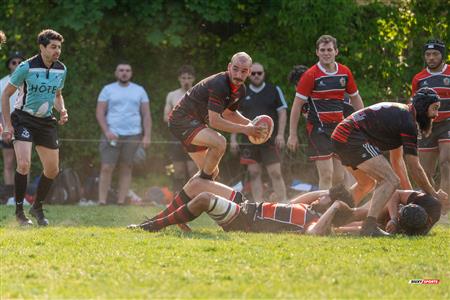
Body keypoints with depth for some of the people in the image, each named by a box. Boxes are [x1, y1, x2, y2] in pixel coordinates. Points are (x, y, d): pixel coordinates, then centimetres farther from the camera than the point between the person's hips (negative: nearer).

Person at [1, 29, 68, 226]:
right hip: (23, 119, -6)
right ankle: (19, 211, -7)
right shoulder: (26, 67, -15)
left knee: (52, 170, 6)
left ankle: (37, 208, 27)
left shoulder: (61, 70, 2)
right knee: (24, 164, -21)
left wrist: (62, 111, -2)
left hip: (46, 121, 6)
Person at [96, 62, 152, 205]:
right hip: (112, 134, -1)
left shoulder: (139, 91, 12)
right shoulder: (108, 90, 7)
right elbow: (100, 112, 3)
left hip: (133, 135, 1)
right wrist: (107, 131, -11)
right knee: (106, 168, -9)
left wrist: (147, 136, -2)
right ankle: (102, 202, -8)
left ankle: (121, 202, 2)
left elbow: (146, 115, 9)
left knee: (126, 169, 1)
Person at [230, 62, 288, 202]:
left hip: (270, 140, -2)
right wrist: (233, 139, 6)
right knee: (254, 173, 1)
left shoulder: (274, 90, 6)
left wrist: (280, 134, -7)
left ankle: (283, 203, -7)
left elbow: (282, 113, 3)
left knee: (275, 173, -8)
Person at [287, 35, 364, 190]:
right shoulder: (311, 75, -8)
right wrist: (293, 135, -9)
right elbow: (297, 105, -6)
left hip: (339, 128, 6)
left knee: (339, 177, 8)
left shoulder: (345, 73, 6)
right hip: (319, 129, -6)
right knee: (326, 175, -15)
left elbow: (355, 98, 20)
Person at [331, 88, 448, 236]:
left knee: (365, 183, 31)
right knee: (390, 181, -15)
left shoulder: (399, 111, 20)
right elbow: (414, 168, -9)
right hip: (353, 139, -11)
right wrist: (434, 195, 0)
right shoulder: (408, 122, -10)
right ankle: (369, 227, -26)